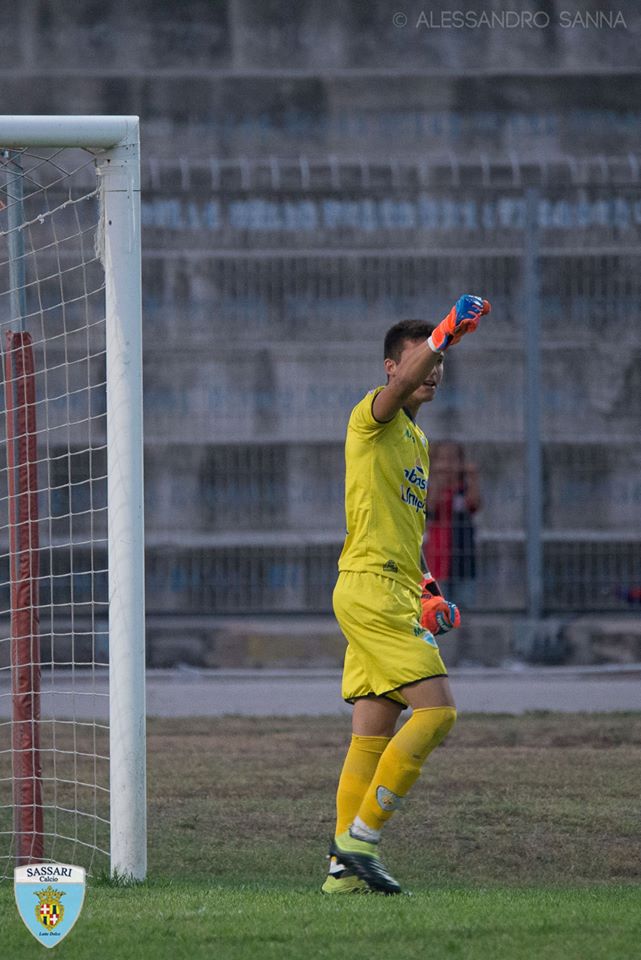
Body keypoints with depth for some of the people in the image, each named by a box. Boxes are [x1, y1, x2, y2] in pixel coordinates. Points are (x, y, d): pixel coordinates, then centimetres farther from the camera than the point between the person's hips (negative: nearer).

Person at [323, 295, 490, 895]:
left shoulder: (415, 438, 22)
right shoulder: (373, 417, -5)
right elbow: (403, 382, -29)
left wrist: (423, 588, 20)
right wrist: (447, 332, -41)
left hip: (389, 592, 9)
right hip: (372, 587, -9)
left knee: (373, 734, 6)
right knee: (436, 710, -15)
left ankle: (344, 865, 6)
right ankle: (360, 838, -13)